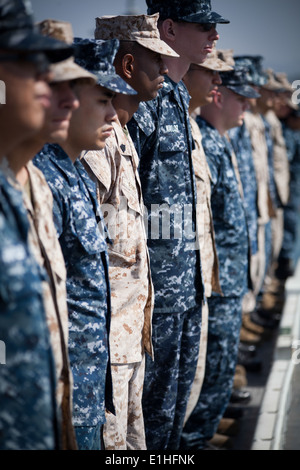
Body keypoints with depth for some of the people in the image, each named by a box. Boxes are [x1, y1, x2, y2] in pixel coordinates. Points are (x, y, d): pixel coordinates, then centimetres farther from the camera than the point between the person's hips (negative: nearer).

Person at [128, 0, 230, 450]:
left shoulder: (180, 96, 15)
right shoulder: (143, 98, -16)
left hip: (188, 269, 9)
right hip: (159, 263, -9)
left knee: (181, 380, 17)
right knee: (157, 387, 0)